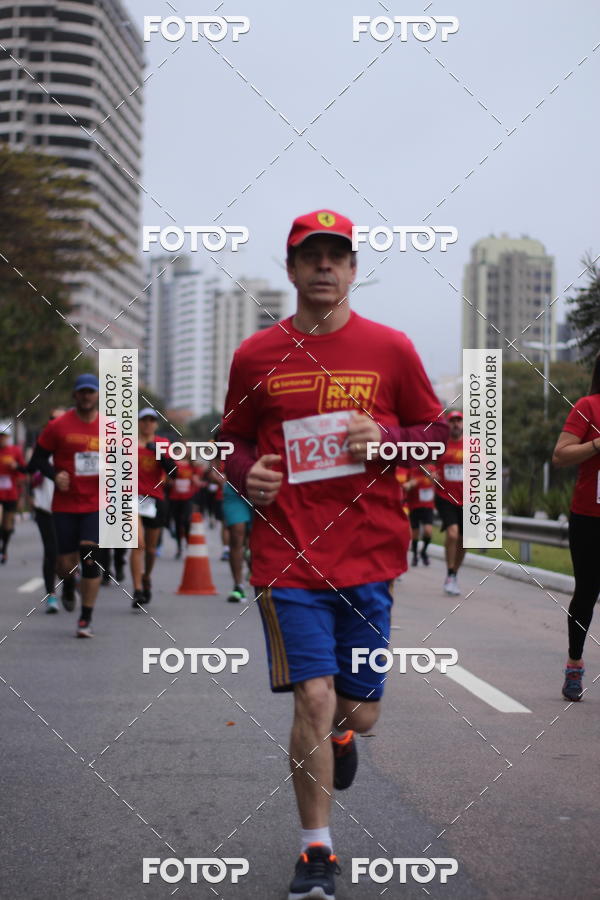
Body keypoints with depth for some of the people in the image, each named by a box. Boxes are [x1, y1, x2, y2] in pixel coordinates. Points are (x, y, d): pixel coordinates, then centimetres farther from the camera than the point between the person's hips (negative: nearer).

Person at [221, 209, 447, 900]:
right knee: (313, 698, -8)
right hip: (287, 554, -1)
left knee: (357, 710, 8)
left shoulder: (390, 349, 4)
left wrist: (384, 437, -9)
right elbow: (233, 437, 16)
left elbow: (434, 430, 11)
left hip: (368, 555, 1)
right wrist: (246, 472, -6)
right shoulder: (256, 356, 5)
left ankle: (342, 732, 49)